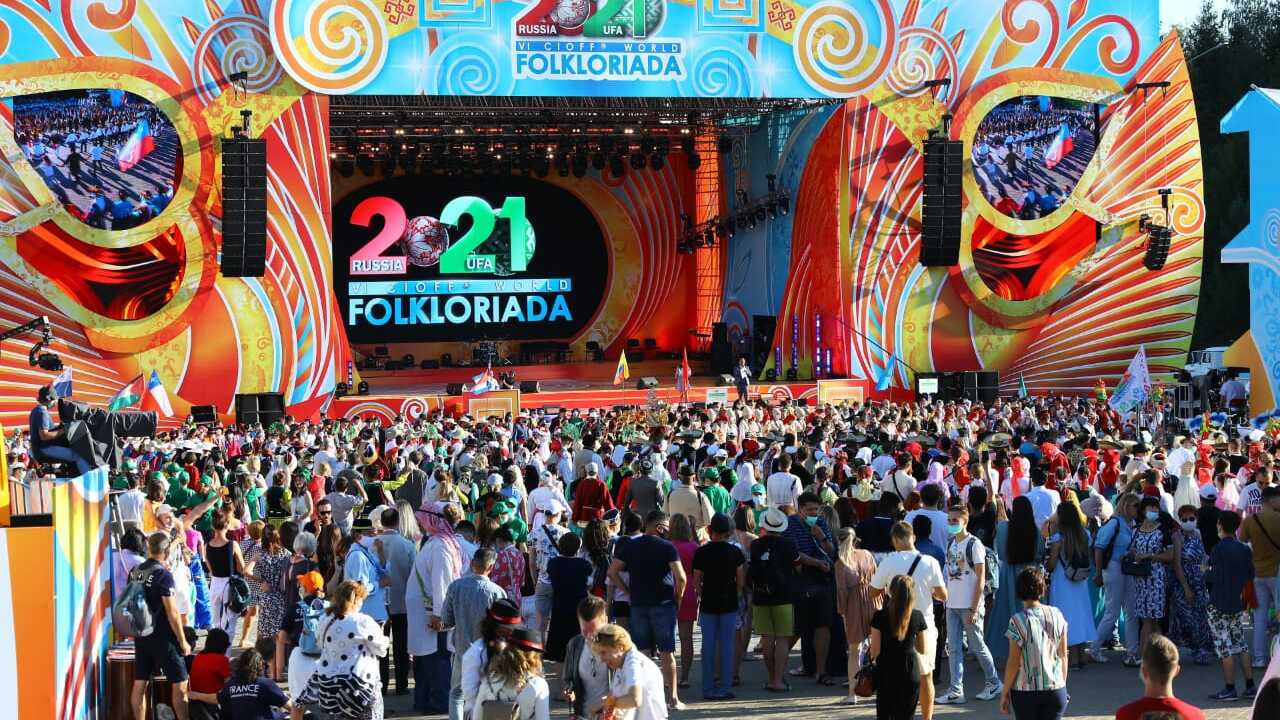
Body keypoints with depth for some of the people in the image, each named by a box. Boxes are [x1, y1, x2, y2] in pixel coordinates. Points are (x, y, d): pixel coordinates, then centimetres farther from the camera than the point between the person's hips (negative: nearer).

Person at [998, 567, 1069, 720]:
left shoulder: (1018, 622, -13)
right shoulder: (1057, 616, -1)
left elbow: (1013, 663, -11)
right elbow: (1063, 656, 6)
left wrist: (1005, 693, 0)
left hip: (1025, 692, -3)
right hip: (1056, 690, 3)